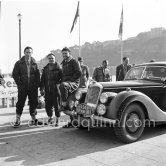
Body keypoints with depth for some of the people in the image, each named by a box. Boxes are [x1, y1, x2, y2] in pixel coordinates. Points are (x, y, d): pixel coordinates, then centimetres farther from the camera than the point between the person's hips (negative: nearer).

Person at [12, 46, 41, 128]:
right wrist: (19, 84, -8)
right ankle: (17, 120, 6)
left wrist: (37, 84, -2)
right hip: (22, 87, -2)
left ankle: (33, 120, 18)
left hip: (33, 87, 2)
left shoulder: (34, 64, 9)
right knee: (20, 103, 0)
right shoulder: (19, 63, 3)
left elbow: (37, 75, 10)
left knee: (33, 103, 6)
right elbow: (14, 74, 1)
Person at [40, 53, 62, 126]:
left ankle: (57, 120, 10)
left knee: (56, 105, -1)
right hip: (47, 90, 4)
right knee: (48, 105, 7)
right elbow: (42, 79, 14)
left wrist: (58, 83, -12)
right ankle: (50, 118, 27)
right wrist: (41, 89, 7)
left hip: (56, 90, -4)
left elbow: (62, 78, -1)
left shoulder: (58, 68, 1)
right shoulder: (45, 68, 14)